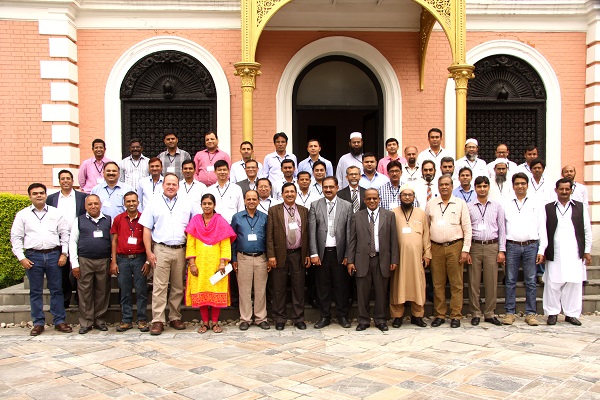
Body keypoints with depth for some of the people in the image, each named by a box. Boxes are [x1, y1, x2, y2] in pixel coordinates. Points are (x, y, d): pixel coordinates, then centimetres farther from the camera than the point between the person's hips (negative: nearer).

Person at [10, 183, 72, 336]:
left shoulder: (56, 213, 7)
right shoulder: (22, 214, 6)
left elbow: (65, 233, 7)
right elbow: (15, 237, 5)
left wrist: (64, 254, -1)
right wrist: (21, 258, -2)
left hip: (54, 255, 0)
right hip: (33, 256, 0)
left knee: (56, 289, 4)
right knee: (35, 291, 6)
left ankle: (59, 321, 12)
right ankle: (38, 323, 15)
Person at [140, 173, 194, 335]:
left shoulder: (186, 204, 11)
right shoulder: (154, 203, 7)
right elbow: (147, 229, 5)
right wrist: (148, 252, -3)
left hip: (181, 250, 2)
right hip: (161, 250, -2)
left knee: (178, 287, 7)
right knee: (159, 287, -5)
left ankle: (175, 318, 18)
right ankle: (158, 321, -1)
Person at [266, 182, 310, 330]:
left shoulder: (304, 211, 9)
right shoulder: (274, 210, 2)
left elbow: (307, 234, 8)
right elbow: (270, 235, -2)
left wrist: (308, 254, 3)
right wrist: (271, 255, -8)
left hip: (298, 254, 2)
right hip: (280, 254, -2)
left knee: (298, 288, 7)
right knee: (279, 289, 5)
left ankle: (298, 318, 18)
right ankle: (279, 319, 16)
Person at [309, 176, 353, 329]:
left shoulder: (347, 206, 4)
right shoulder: (315, 206, 4)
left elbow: (349, 232, 0)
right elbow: (312, 231, 0)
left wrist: (347, 255, -4)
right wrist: (314, 254, -6)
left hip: (339, 252, 0)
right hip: (322, 252, 1)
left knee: (341, 285, 6)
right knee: (323, 286, 7)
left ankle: (342, 316, 20)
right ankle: (324, 316, 19)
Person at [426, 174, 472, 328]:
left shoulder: (460, 204, 4)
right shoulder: (430, 204, 10)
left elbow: (467, 228, 2)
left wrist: (465, 250, -5)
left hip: (455, 246, -2)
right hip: (436, 248, 2)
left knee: (456, 283, 1)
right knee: (438, 284, 6)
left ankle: (456, 316, 9)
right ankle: (439, 315, 14)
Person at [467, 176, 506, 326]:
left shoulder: (497, 205, 8)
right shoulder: (468, 206, 5)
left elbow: (502, 229, 8)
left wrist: (502, 250, 2)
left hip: (492, 246, 1)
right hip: (475, 246, -1)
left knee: (491, 282, 2)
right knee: (474, 282, 1)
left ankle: (490, 313, 13)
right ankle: (475, 313, 11)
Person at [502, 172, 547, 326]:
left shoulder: (536, 205, 9)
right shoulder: (506, 205, 9)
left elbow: (542, 228, 7)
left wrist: (541, 250, 0)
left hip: (531, 246, 0)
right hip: (512, 246, 0)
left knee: (531, 281, 3)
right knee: (510, 281, 2)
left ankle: (530, 313, 10)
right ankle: (510, 312, 9)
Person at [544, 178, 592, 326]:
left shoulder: (580, 207, 10)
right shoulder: (548, 208, 7)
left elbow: (587, 231, 10)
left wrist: (587, 251, 5)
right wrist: (542, 252, 0)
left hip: (575, 254, 1)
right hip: (554, 254, -1)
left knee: (574, 284, 3)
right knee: (553, 283, 0)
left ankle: (572, 314, 14)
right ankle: (552, 313, 11)